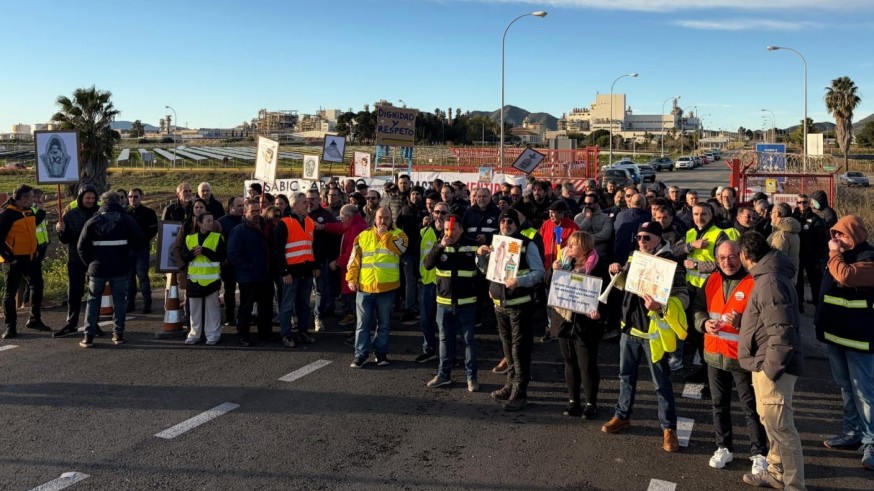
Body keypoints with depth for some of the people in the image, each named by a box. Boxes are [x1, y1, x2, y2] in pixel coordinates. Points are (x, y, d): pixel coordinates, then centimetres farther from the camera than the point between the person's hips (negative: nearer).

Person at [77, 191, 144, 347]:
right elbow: (140, 241, -9)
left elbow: (82, 246, 0)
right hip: (120, 268, 0)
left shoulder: (92, 221, 0)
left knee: (93, 301, 9)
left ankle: (88, 337, 7)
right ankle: (118, 335, 8)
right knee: (119, 301, 9)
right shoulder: (127, 219, -2)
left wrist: (90, 262, 12)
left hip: (97, 268, 1)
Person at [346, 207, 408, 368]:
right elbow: (354, 259, 6)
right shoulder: (363, 235, 8)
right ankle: (361, 355, 10)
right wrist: (352, 279, -3)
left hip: (387, 288, -1)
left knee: (384, 323, 10)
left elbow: (398, 249, -19)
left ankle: (381, 352, 21)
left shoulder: (398, 234, 2)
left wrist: (384, 234, -13)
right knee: (363, 323, 5)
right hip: (364, 287, 1)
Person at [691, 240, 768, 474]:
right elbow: (697, 307, 10)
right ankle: (724, 448, 30)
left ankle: (759, 454, 17)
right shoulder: (712, 281, 7)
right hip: (714, 354, 6)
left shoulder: (753, 283, -11)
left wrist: (741, 322, -29)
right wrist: (704, 323, -10)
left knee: (751, 408, 4)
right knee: (719, 404, 16)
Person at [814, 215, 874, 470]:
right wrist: (822, 322, 20)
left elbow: (846, 276, -34)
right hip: (836, 332, 9)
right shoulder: (842, 255, 13)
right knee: (845, 386, 18)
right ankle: (852, 432, 29)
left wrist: (834, 254, -17)